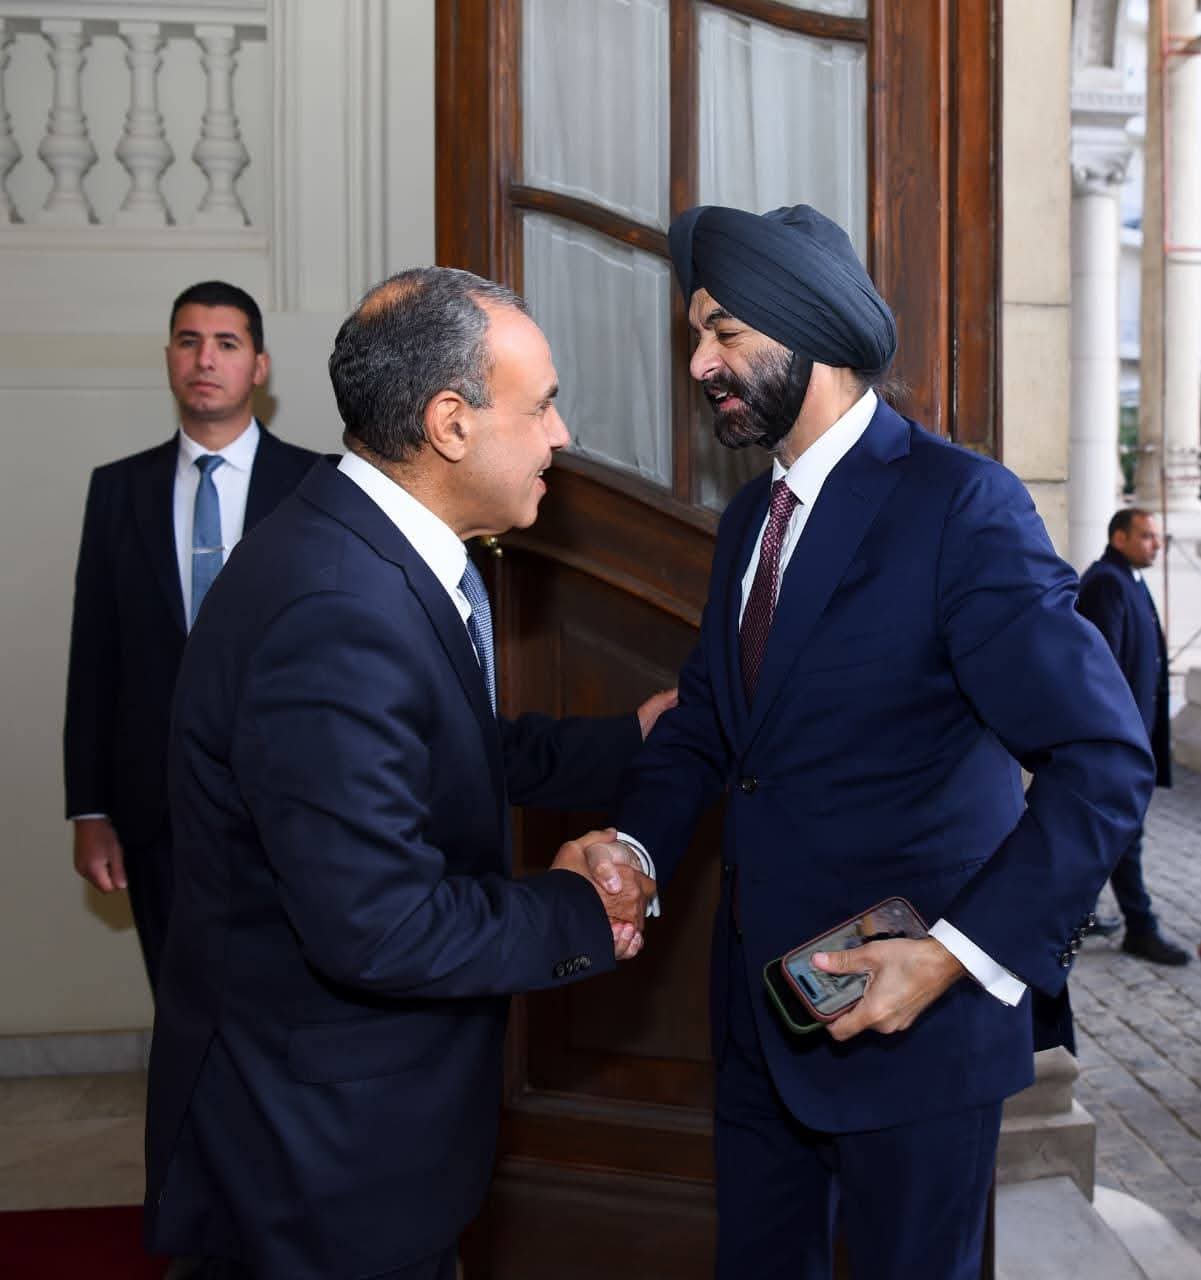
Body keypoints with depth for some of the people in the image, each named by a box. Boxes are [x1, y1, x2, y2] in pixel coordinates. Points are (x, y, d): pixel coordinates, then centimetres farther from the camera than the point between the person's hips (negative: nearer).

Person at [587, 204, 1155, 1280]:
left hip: (912, 1016, -7)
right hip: (763, 1007, 7)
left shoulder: (961, 504, -17)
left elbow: (1106, 759, -21)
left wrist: (958, 955, -24)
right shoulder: (750, 516, 8)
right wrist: (632, 845, -9)